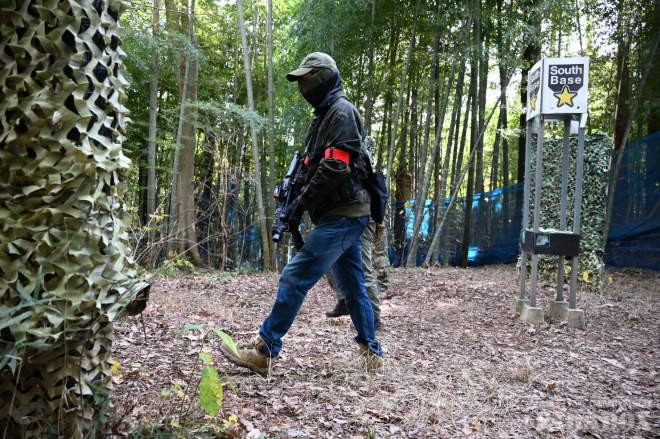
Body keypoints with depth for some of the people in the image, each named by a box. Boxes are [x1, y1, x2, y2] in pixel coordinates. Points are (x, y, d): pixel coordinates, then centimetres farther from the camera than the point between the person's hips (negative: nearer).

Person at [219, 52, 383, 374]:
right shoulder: (324, 116, 22)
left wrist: (305, 199, -13)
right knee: (352, 285, 12)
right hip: (344, 216, 10)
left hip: (341, 216, -10)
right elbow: (313, 165, 22)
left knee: (295, 278, -11)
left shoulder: (342, 111, -9)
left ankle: (264, 351, -5)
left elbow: (336, 166, -21)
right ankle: (371, 353, 21)